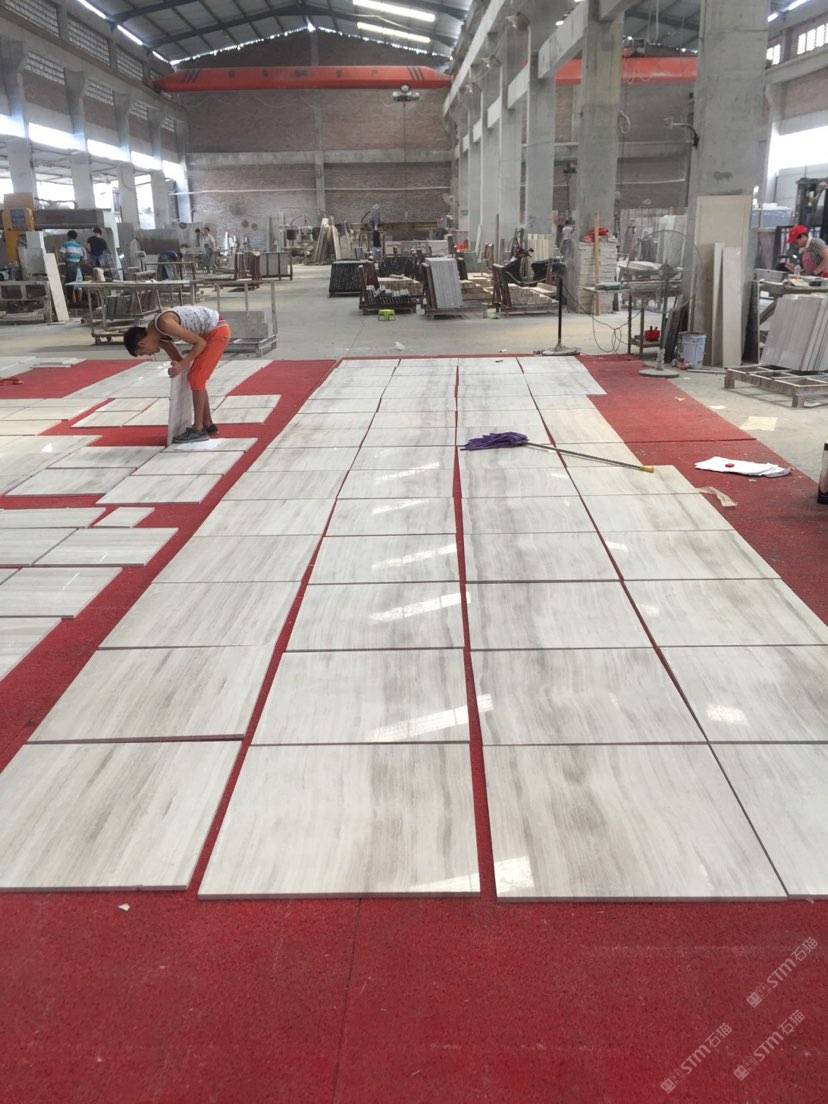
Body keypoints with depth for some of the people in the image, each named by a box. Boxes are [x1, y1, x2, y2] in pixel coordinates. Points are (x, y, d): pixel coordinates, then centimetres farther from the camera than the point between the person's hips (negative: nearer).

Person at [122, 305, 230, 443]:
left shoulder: (164, 324, -25)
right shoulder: (158, 335, 3)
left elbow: (200, 343, -21)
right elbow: (178, 359, 12)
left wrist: (182, 365, -21)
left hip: (217, 331, -10)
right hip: (209, 332, 10)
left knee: (196, 378, -9)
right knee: (196, 378, 14)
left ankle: (198, 429, -3)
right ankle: (208, 424, 23)